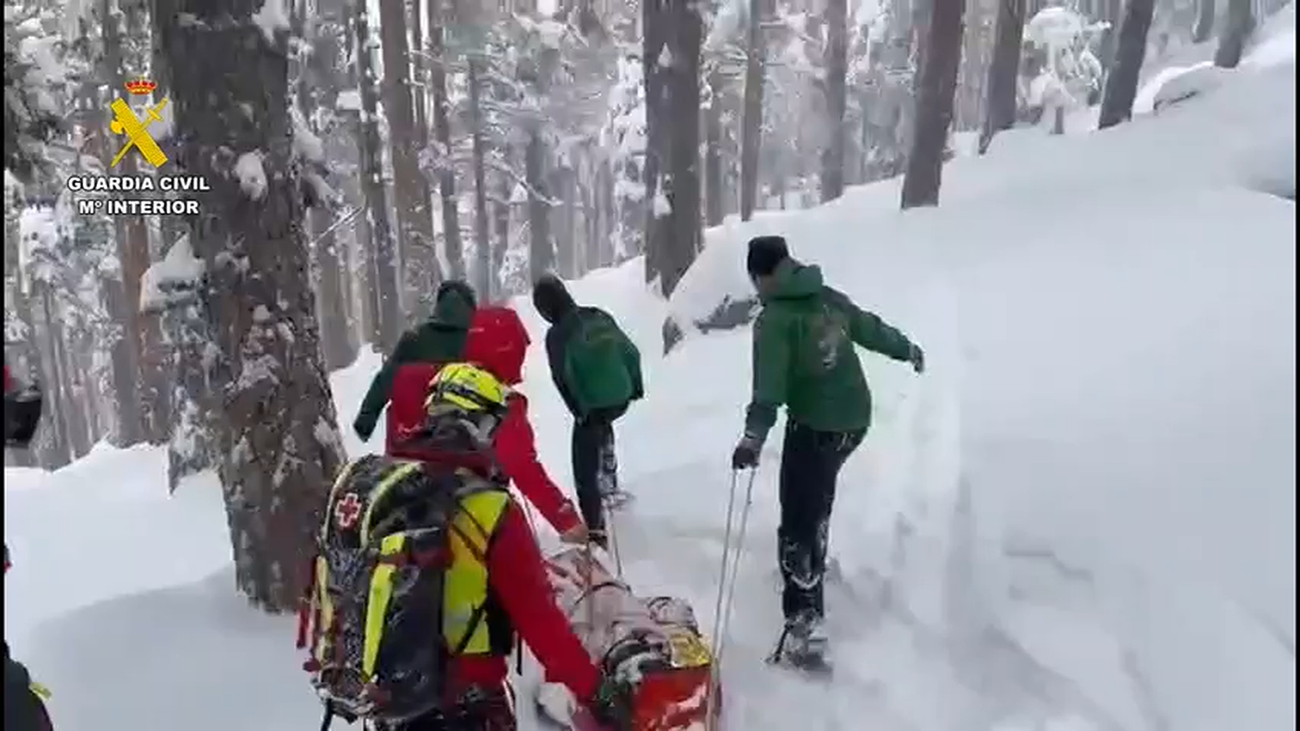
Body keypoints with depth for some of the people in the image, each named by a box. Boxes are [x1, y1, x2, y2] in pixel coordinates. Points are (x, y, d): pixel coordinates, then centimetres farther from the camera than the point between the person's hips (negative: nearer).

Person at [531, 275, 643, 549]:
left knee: (585, 470, 7)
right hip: (622, 397, 6)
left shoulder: (556, 335, -14)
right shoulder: (599, 316, 2)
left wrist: (579, 411, -8)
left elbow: (563, 379, -18)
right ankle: (609, 482, 43)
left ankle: (595, 530, 9)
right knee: (603, 426, 39)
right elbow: (631, 351, 7)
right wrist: (636, 384, 18)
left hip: (592, 406, -6)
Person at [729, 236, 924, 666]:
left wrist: (754, 435, -36)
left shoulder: (774, 319, -14)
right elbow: (871, 329, 19)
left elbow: (769, 382, -28)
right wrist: (908, 350, 37)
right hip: (856, 418, 8)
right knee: (819, 490, 31)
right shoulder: (830, 298, 6)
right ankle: (812, 563, 50)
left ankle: (805, 619, -7)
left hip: (815, 425, -8)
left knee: (797, 521, -4)